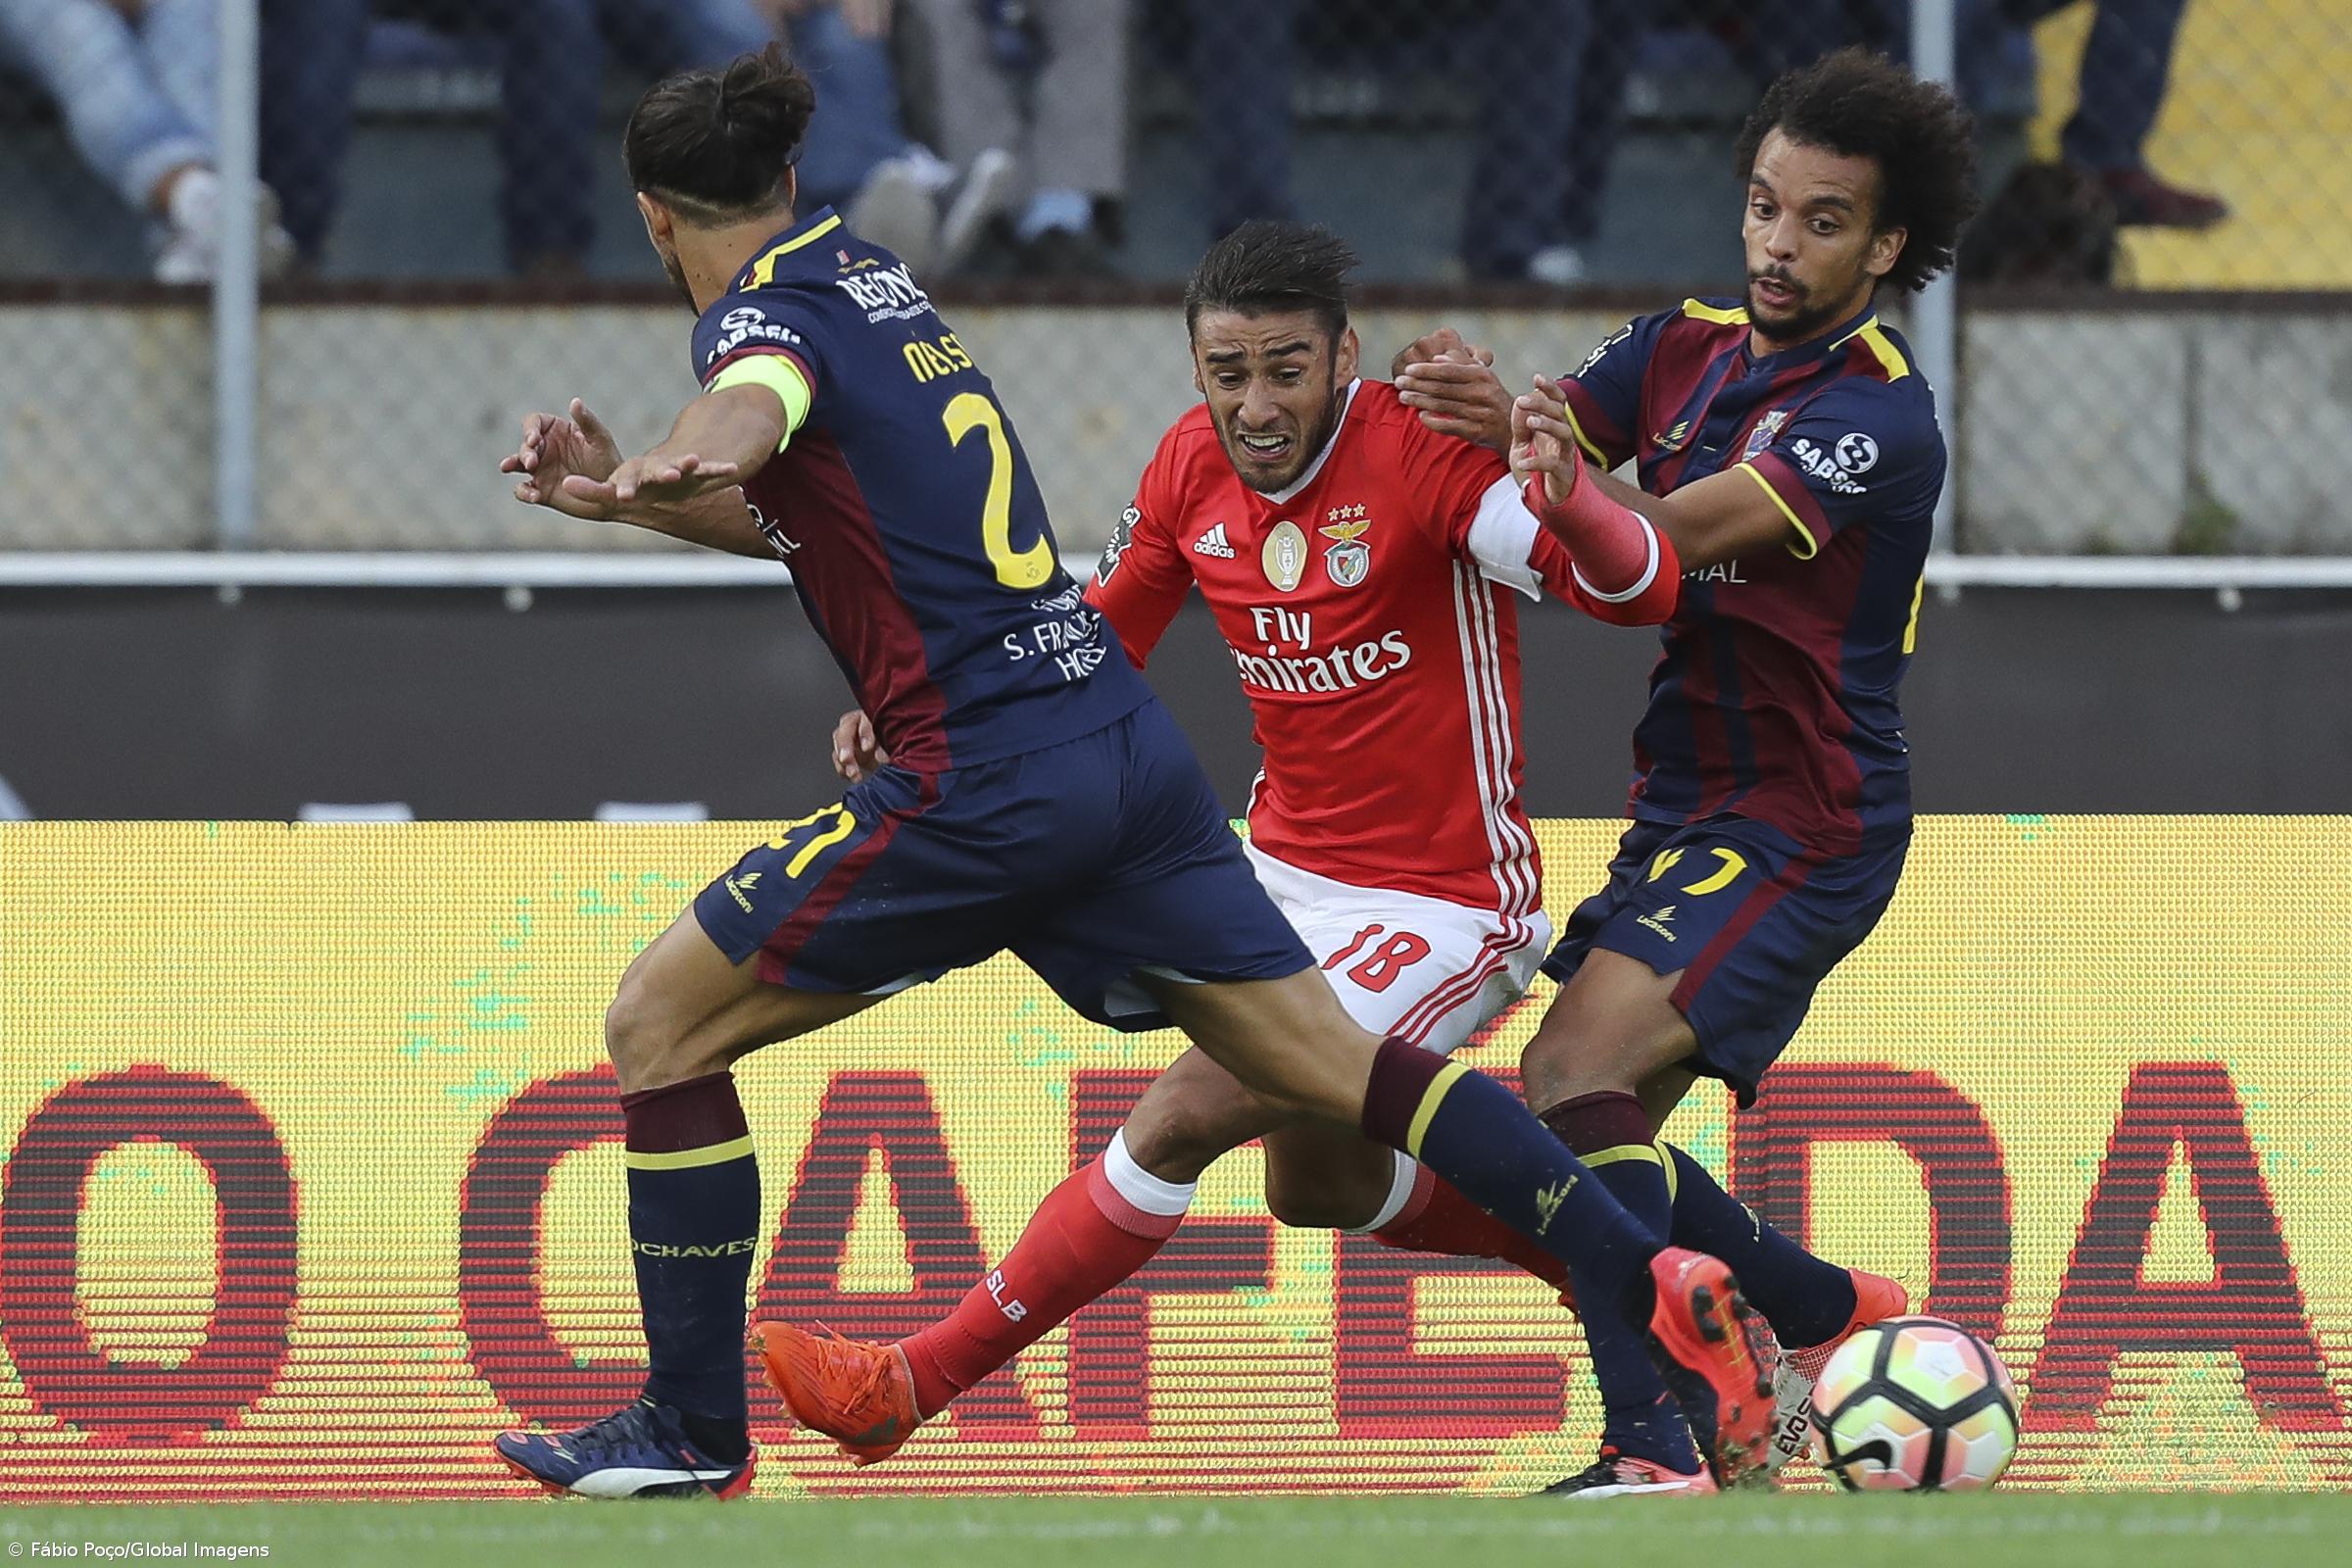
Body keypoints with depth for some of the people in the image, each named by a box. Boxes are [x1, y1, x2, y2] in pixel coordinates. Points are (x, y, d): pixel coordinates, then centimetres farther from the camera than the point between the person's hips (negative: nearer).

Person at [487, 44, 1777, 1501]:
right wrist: (628, 492, 29)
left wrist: (674, 469, -54)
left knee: (662, 1022, 4)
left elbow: (755, 400, -33)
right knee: (1339, 1064, 7)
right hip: (1128, 743, 8)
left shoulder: (760, 313, -6)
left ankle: (694, 1432, 5)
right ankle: (1666, 1287, -1)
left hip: (988, 781, -8)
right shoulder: (868, 272, 19)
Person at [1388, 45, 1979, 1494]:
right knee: (1564, 1134, 6)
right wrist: (1452, 392, -27)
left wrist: (1535, 444, -42)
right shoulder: (1688, 349, 9)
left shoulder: (1878, 416, -16)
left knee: (1580, 1076, -23)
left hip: (1801, 828, -9)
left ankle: (1653, 1451, -22)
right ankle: (1832, 1313, 21)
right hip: (1687, 815, 9)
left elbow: (1668, 540, -26)